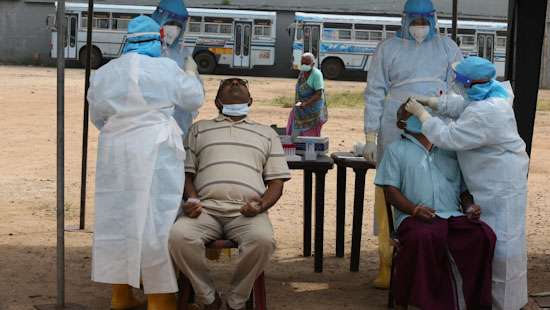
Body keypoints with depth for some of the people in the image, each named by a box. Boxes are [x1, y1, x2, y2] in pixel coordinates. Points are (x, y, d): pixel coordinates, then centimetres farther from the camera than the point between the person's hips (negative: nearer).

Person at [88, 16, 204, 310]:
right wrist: (189, 76, 29)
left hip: (114, 153, 5)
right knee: (155, 219, -1)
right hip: (154, 153, -5)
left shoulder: (103, 73, 8)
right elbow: (194, 99, 9)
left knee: (119, 216, 13)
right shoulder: (166, 69, -4)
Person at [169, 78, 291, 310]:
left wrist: (263, 205, -6)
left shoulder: (267, 134, 26)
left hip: (247, 212, 0)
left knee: (263, 240, -35)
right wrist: (191, 199, -5)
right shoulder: (200, 129, 26)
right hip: (206, 208, 0)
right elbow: (186, 172, 18)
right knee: (178, 236, -33)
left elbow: (277, 181, 16)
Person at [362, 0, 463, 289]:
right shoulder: (388, 49, 8)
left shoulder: (447, 48, 12)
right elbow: (374, 92, 6)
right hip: (396, 131, -1)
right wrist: (370, 137, 0)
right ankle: (387, 264, 2)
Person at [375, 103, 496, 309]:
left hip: (453, 216, 3)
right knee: (424, 237, -40)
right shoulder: (396, 150, 17)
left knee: (484, 235, -29)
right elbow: (391, 190, 7)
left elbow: (463, 188, 24)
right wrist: (414, 209, -12)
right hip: (415, 218, -3)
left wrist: (470, 207, 1)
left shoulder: (450, 150, 27)